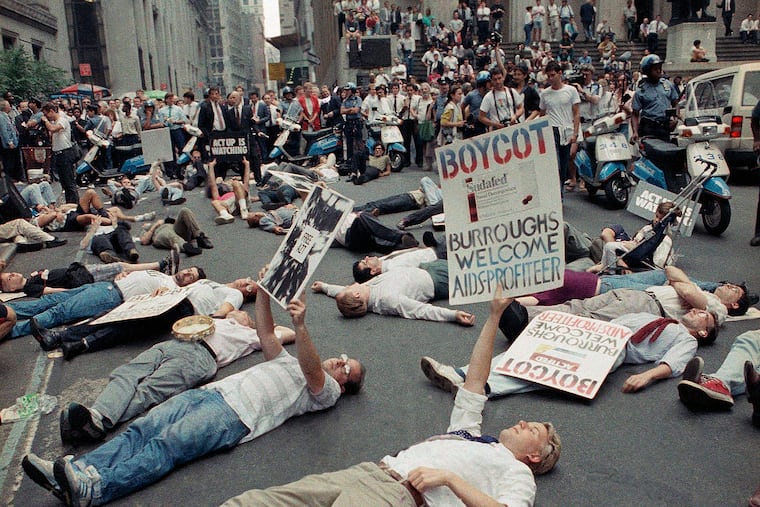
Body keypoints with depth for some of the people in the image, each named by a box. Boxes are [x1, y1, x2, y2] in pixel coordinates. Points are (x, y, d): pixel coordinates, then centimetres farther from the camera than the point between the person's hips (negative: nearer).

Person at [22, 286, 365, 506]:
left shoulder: (326, 393, 8)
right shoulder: (289, 362, 33)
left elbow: (313, 372, -14)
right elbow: (266, 334, 27)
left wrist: (300, 327, -30)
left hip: (236, 415, -8)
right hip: (212, 391, 8)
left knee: (166, 445, -28)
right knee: (142, 429, -12)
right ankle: (77, 471, -25)